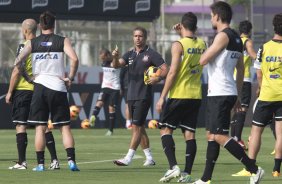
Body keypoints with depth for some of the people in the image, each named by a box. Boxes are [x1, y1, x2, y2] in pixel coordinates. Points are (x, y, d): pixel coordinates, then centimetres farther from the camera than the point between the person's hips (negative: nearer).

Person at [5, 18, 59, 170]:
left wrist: (10, 92, -6)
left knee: (20, 125, 0)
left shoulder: (24, 47, -11)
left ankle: (22, 162, -4)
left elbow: (17, 71, -13)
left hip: (22, 90, -5)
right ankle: (54, 160, 4)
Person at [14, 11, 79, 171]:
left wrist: (27, 76, 8)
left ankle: (40, 163, 1)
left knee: (40, 127, 5)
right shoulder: (63, 41, 1)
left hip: (39, 86, 1)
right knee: (65, 126, 4)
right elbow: (74, 59, -14)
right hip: (58, 87, -1)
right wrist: (70, 78, -3)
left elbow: (19, 61, -6)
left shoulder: (32, 43, 5)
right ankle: (71, 161, -7)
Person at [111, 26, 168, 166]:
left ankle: (128, 158, -15)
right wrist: (115, 57, -24)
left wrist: (157, 78, -27)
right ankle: (149, 158, 19)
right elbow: (117, 65, -2)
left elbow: (165, 69, -8)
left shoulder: (151, 54, -5)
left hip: (144, 96, -7)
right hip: (131, 96, 7)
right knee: (140, 128, 11)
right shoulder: (130, 54, 12)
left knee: (136, 127, -11)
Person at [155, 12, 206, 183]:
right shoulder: (202, 44, 7)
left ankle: (173, 167, -13)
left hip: (178, 94, -5)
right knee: (190, 133, 5)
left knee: (166, 130, 3)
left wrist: (162, 97, -11)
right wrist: (183, 35, 22)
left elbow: (173, 72, -14)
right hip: (196, 95, 5)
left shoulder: (178, 45, -10)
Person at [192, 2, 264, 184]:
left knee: (220, 136, -12)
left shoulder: (223, 36, -13)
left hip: (220, 94, -10)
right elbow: (241, 69, 20)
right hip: (229, 93, 10)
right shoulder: (237, 38, 16)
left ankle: (254, 169, -15)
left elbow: (203, 60, -15)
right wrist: (238, 97, 24)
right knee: (211, 135, 12)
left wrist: (205, 52, 8)